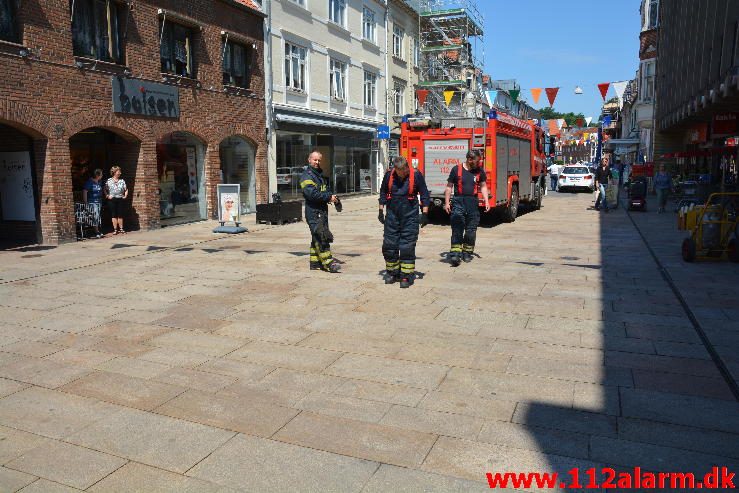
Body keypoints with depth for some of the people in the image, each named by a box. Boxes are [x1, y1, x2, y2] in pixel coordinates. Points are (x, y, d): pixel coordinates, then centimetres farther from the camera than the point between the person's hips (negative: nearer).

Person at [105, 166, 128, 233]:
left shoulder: (122, 181, 7)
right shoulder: (109, 181, 1)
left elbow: (126, 189, 12)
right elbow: (105, 190, 3)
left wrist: (125, 196, 1)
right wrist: (107, 196, -7)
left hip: (120, 199, 2)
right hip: (112, 200, -2)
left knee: (120, 214, 5)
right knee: (114, 215, 1)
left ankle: (121, 228, 13)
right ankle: (115, 229, 5)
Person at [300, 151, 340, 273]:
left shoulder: (320, 175, 21)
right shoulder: (306, 175, -8)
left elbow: (325, 190, 29)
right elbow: (312, 193, -21)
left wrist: (331, 196, 6)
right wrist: (329, 197, -17)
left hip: (322, 210, 9)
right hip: (313, 211, -9)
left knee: (317, 237, 12)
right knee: (321, 236, -13)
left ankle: (315, 262, 19)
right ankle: (328, 263, -15)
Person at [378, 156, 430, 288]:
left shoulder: (416, 175, -5)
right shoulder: (389, 175, 2)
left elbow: (424, 195, 0)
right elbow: (383, 193, 14)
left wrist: (424, 214, -4)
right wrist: (381, 211, 12)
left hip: (410, 217, -3)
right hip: (392, 215, 3)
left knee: (407, 247, -3)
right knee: (389, 245, 5)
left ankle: (406, 275, 4)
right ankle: (392, 272, 21)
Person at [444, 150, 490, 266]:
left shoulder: (479, 171, 10)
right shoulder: (456, 169, 1)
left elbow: (483, 186, 16)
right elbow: (449, 187, 4)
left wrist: (486, 201, 6)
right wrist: (447, 203, -1)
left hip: (473, 203, 3)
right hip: (458, 201, -3)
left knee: (471, 230, 5)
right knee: (457, 229, -10)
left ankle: (467, 253, 17)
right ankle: (455, 254, -14)